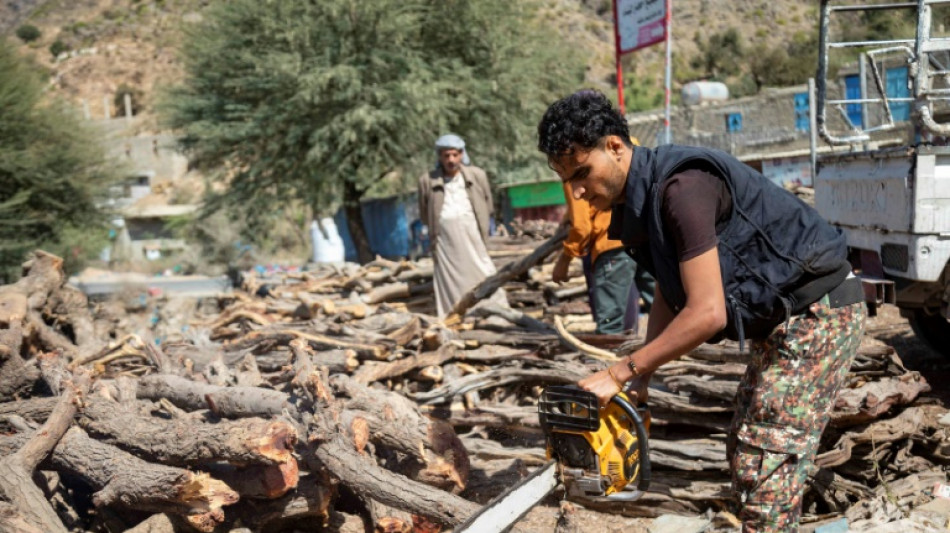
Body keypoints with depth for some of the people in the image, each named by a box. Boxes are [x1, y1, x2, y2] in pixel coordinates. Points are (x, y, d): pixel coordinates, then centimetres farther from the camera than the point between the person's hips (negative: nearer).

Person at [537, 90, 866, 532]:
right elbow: (668, 298, 12)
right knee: (745, 452, 16)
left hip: (817, 311, -10)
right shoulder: (642, 200, 6)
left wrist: (619, 373, -22)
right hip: (783, 320, 10)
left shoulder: (682, 187, -26)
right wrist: (639, 381, 1)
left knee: (765, 470, -9)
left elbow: (707, 313, -28)